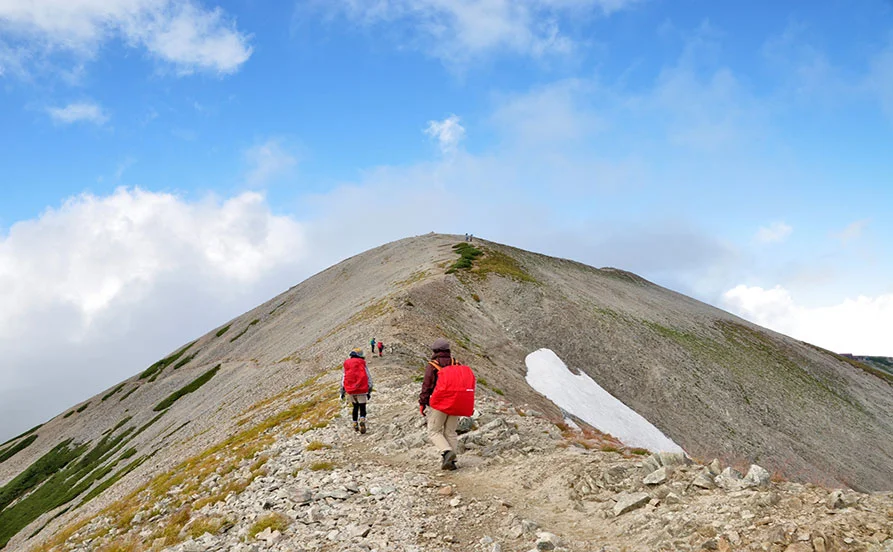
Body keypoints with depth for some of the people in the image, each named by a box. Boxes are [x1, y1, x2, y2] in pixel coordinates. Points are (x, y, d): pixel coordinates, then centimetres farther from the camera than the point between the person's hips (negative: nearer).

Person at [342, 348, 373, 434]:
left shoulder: (346, 365, 9)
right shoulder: (362, 364, 1)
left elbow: (343, 379, 11)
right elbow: (369, 378, 0)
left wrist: (342, 391, 17)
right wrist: (369, 392, 5)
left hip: (350, 391, 3)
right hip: (361, 391, -3)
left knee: (355, 407, 21)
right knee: (362, 407, 4)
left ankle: (355, 424, 18)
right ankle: (362, 420, -22)